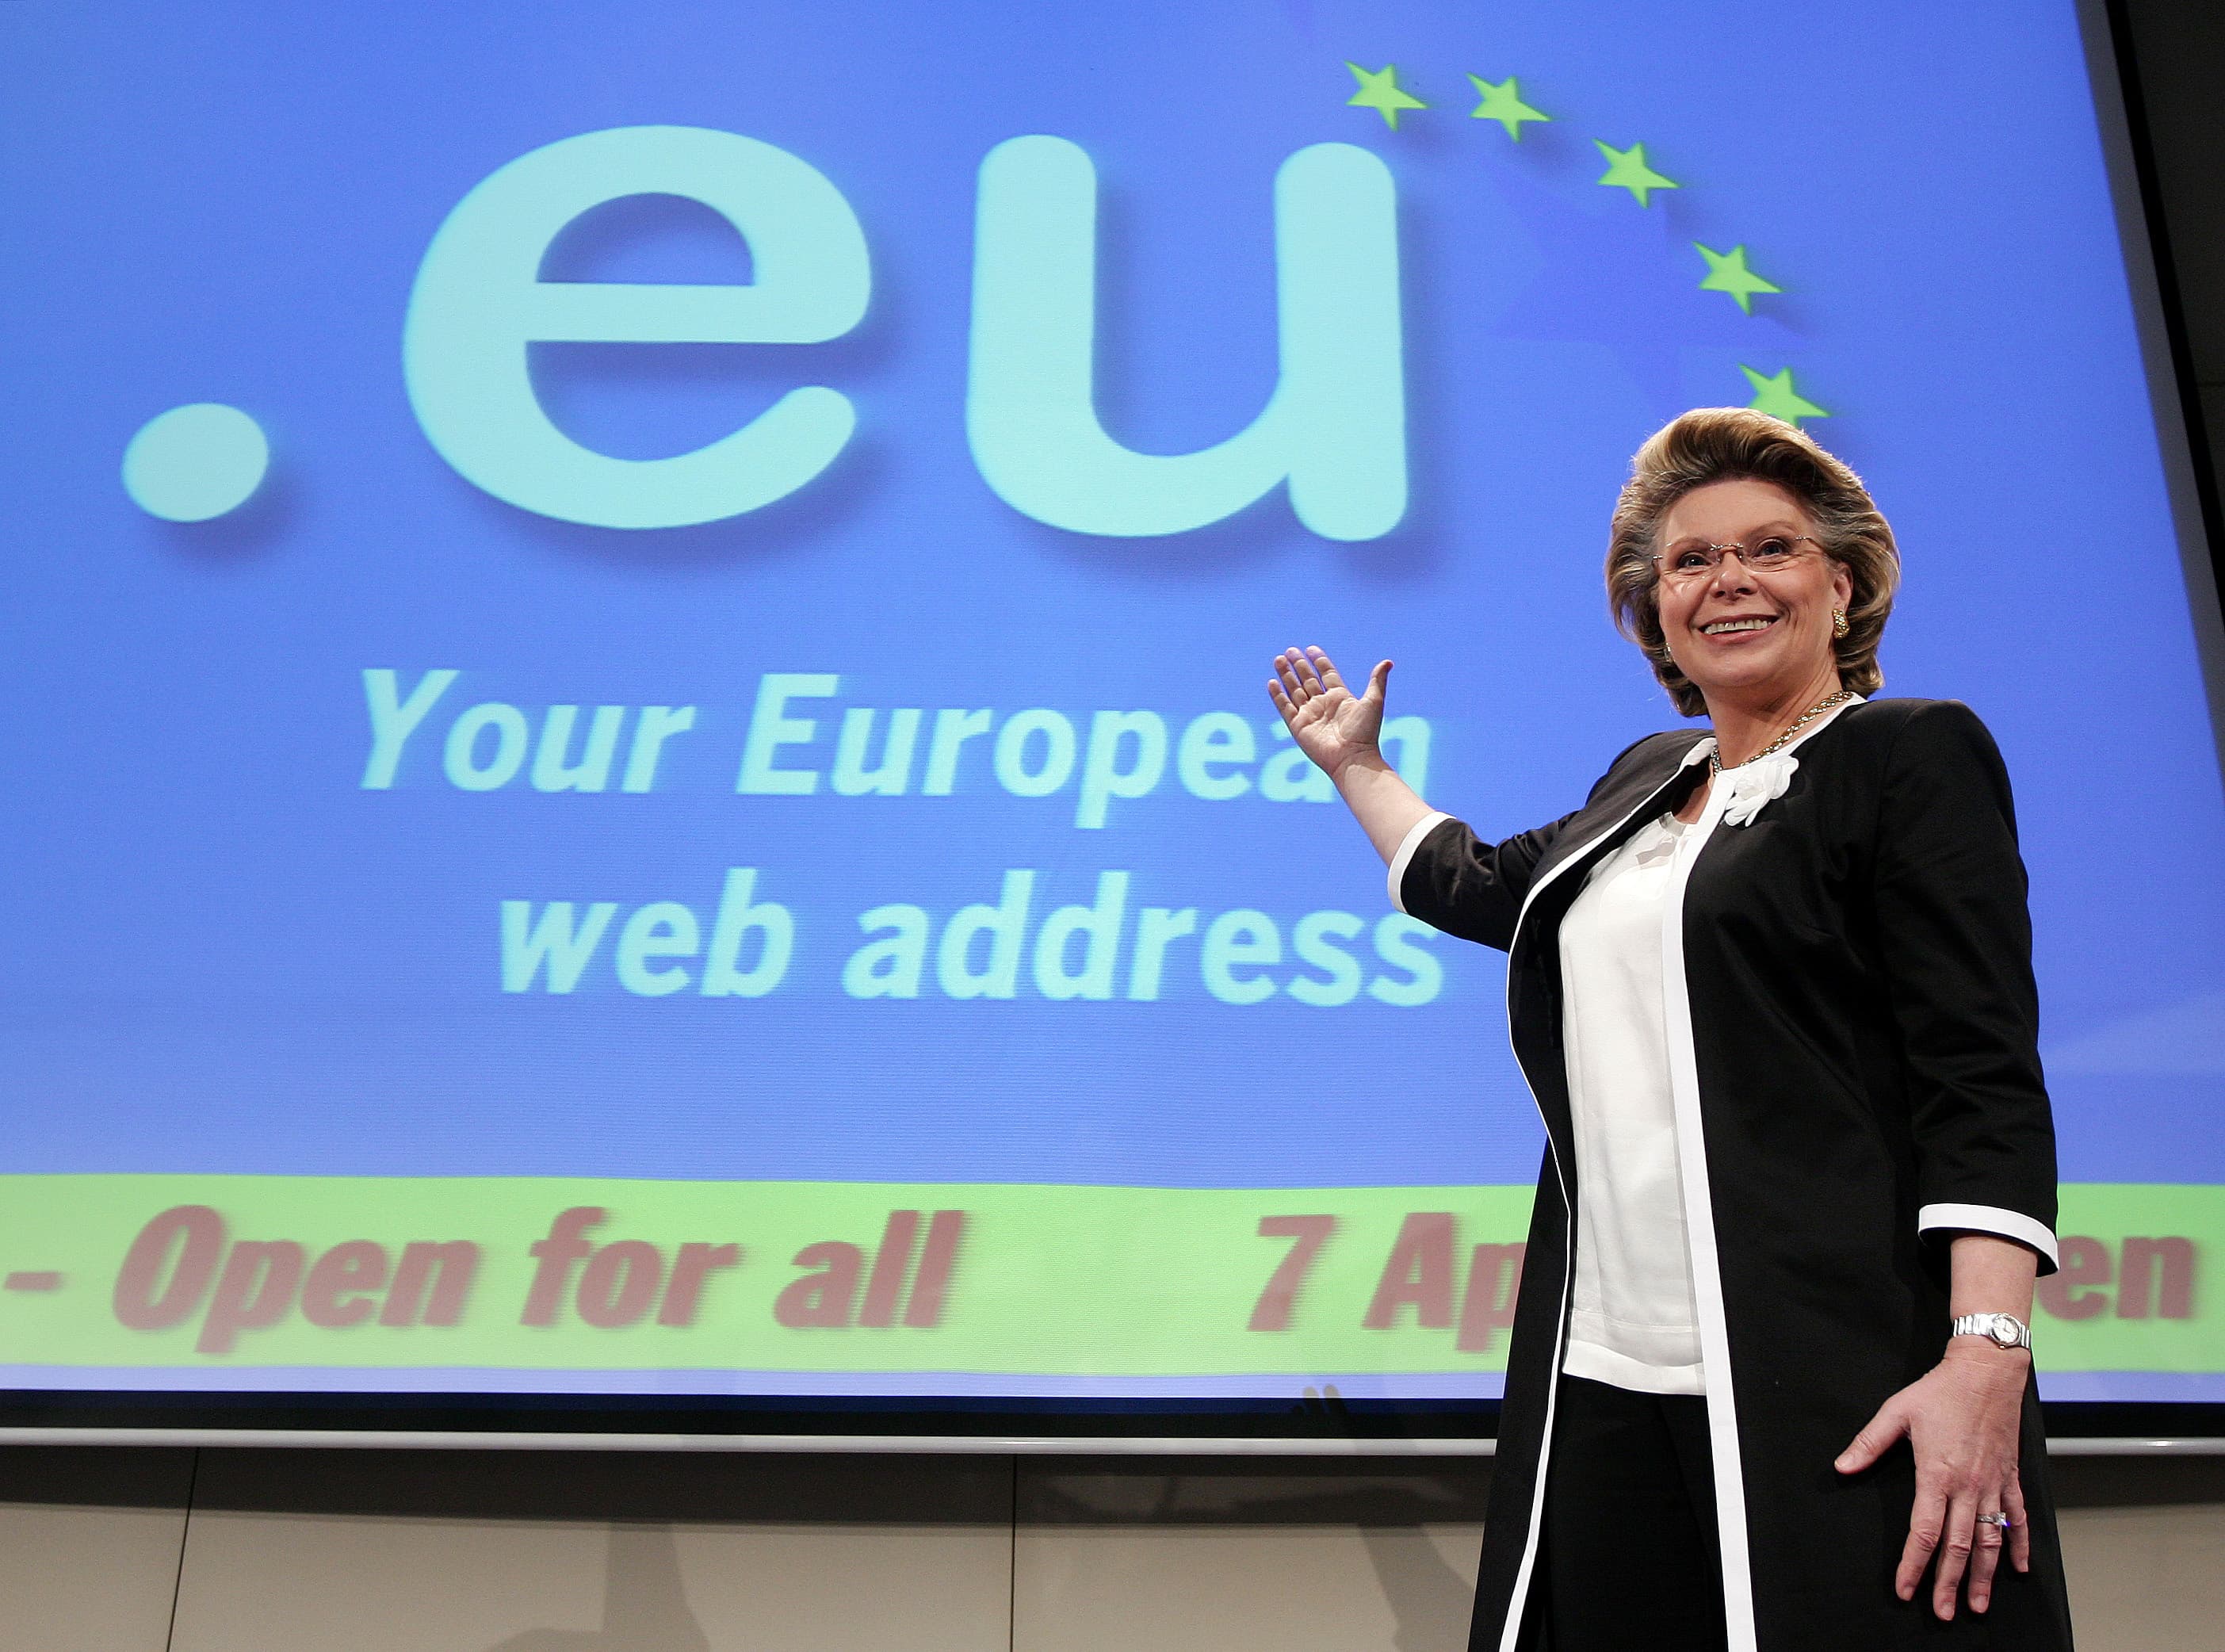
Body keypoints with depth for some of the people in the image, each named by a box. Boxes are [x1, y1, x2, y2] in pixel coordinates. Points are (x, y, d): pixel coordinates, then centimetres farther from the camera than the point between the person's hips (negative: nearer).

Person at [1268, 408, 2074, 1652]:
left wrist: (1985, 1357, -20)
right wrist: (1357, 764, 45)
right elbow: (1479, 886, 39)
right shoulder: (1648, 780, 20)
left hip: (1838, 1385, -6)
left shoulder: (1915, 754, 0)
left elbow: (1987, 1075, -10)